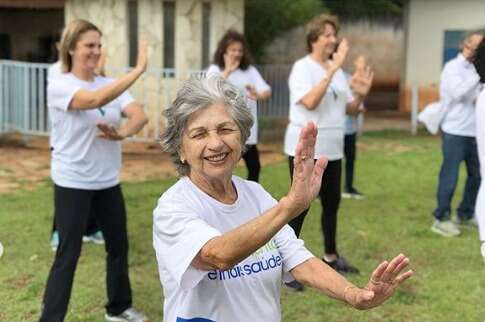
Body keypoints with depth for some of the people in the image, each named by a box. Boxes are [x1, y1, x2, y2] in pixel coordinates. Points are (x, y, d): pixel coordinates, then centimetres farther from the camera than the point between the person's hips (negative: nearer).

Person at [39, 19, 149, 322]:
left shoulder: (110, 84, 5)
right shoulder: (59, 86, -13)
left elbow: (140, 115, -9)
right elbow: (96, 100, -33)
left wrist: (121, 133, -30)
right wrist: (139, 69, -35)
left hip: (108, 181, 6)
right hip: (72, 183, -6)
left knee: (119, 245, 15)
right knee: (68, 254, -2)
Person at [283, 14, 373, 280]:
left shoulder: (337, 70, 11)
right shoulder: (302, 67, -11)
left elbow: (350, 110, 13)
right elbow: (310, 102, -27)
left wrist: (361, 94, -8)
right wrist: (332, 70, -29)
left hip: (332, 149, 7)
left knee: (332, 203, 15)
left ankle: (330, 256, 31)